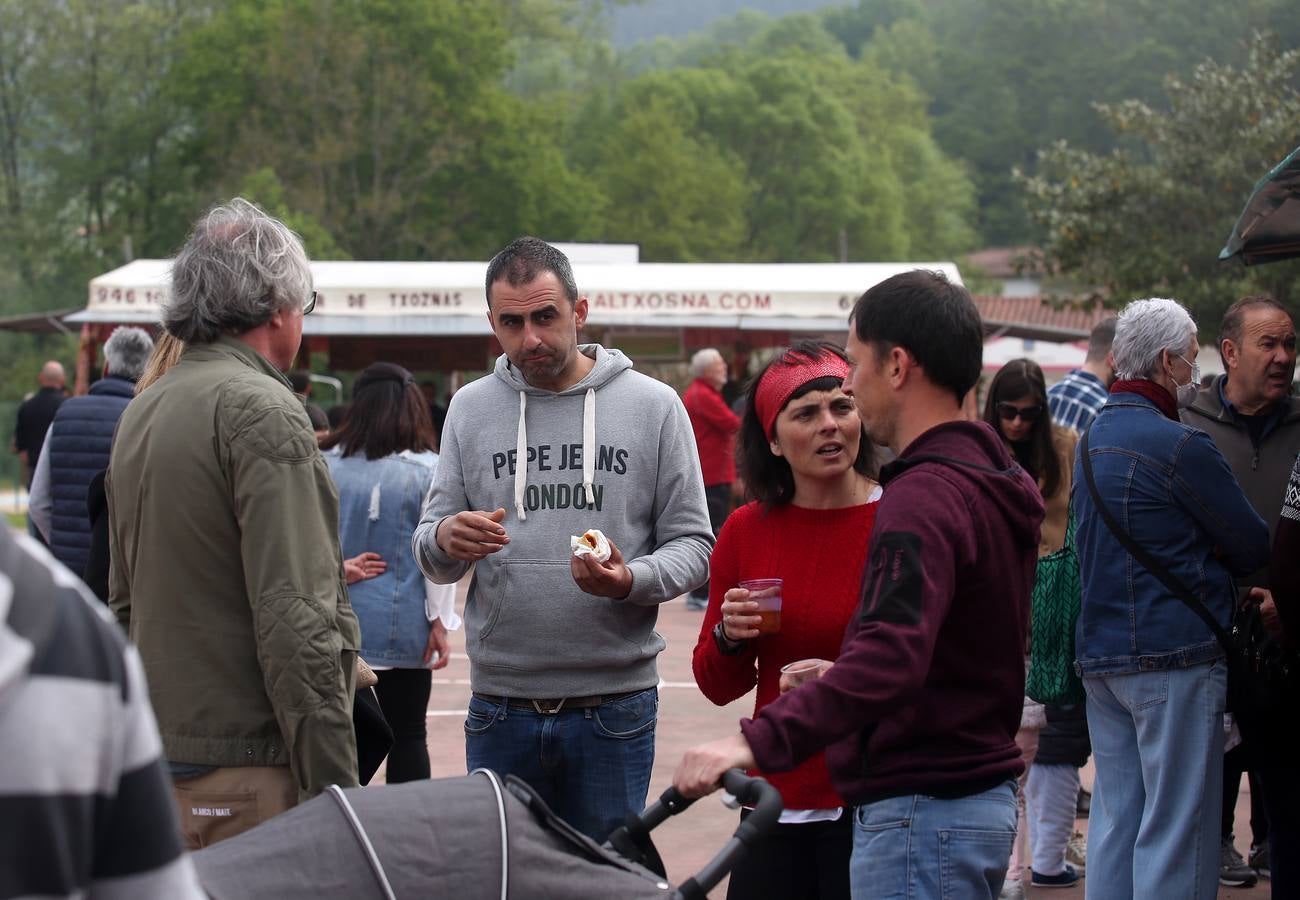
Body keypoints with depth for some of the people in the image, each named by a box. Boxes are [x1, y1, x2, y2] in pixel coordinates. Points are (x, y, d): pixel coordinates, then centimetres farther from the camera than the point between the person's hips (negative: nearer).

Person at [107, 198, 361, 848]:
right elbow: (294, 621, -20)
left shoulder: (139, 412, 14)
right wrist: (336, 790, -17)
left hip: (158, 764, 9)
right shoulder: (263, 412, -14)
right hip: (247, 771, -9)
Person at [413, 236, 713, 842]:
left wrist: (631, 581, -20)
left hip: (614, 706, -2)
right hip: (500, 708, 2)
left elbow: (692, 545, 1)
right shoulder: (470, 408, 8)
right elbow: (432, 561, 8)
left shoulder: (654, 406, 1)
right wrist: (445, 540, -16)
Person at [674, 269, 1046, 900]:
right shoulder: (993, 481, 14)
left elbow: (889, 660, -33)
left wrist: (758, 742, -39)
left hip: (923, 814, -11)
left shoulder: (923, 497, -19)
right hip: (984, 794, 11)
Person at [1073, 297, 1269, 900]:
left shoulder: (1094, 438, 14)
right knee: (1176, 831, -4)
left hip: (1099, 655, 8)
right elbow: (1253, 548, -6)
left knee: (1115, 818, 11)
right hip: (1174, 655, -8)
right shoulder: (1180, 446, -13)